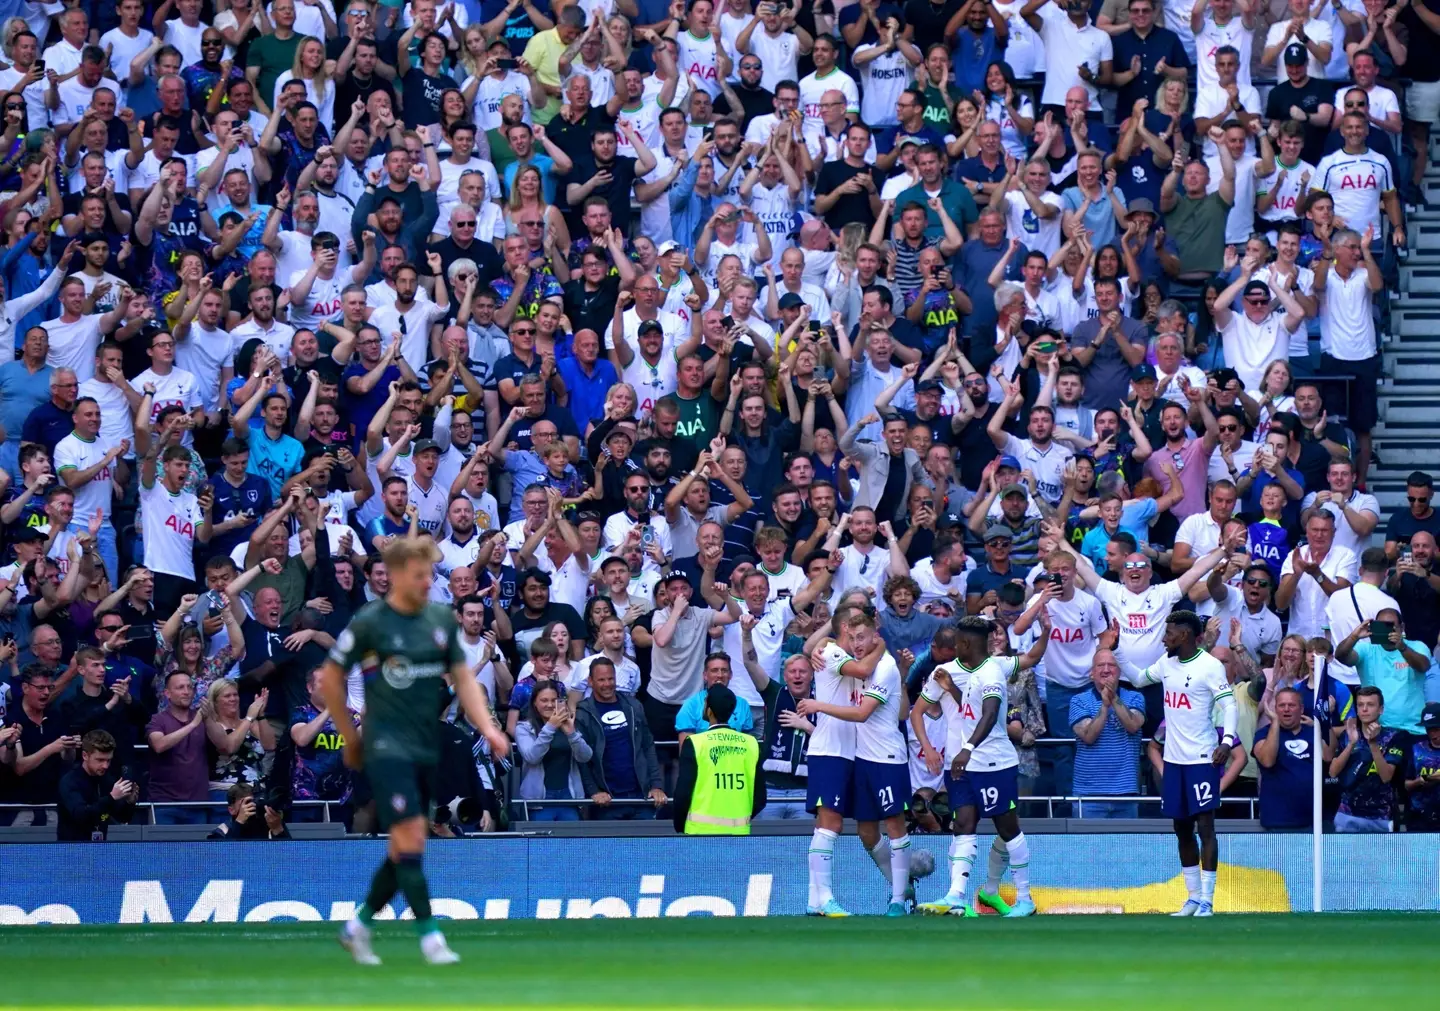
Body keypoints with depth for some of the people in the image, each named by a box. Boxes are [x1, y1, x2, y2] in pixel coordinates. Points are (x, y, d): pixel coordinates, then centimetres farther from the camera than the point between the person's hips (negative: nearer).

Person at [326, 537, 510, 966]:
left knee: (404, 851, 9)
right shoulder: (370, 622, -7)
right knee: (411, 839, -15)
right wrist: (351, 737, 5)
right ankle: (429, 935, -11)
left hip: (428, 749, 6)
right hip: (388, 748, -6)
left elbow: (462, 677, 12)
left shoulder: (442, 619, 7)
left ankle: (358, 925, 26)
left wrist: (487, 728, -1)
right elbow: (330, 677, 1)